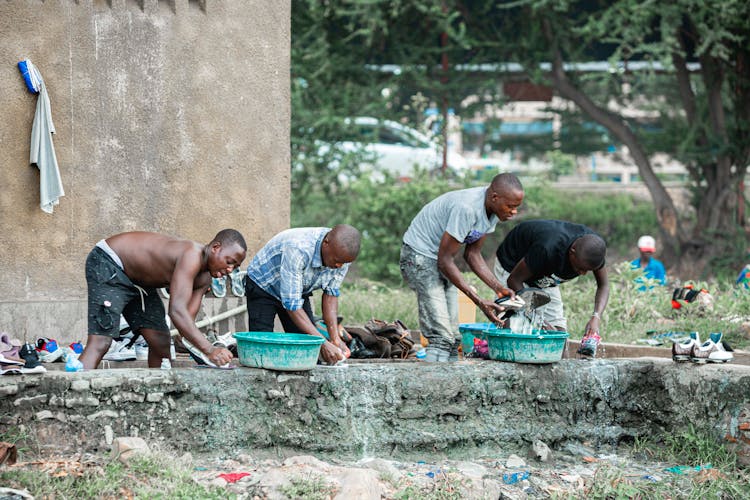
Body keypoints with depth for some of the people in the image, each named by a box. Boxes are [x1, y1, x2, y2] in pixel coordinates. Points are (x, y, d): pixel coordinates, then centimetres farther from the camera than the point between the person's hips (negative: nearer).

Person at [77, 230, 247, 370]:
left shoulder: (204, 279, -1)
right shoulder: (192, 256, -31)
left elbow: (188, 319, -6)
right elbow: (177, 310, -40)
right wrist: (209, 350, -44)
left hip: (137, 280, 10)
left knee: (161, 343, 7)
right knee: (100, 342, -22)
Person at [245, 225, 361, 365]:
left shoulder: (342, 255, -23)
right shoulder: (298, 249, -43)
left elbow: (331, 294, -8)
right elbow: (291, 304, -39)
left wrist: (335, 337, -21)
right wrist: (323, 343, -42)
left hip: (299, 291, 6)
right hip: (263, 287, -5)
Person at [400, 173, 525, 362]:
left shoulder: (493, 211, -3)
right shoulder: (466, 208, -30)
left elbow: (472, 254, 5)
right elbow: (445, 260, -27)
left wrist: (499, 288, -7)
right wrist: (479, 302, -27)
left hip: (440, 259, 10)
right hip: (420, 256, -10)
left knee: (453, 337, 7)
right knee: (441, 337, -18)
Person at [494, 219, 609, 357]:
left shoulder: (592, 247, -25)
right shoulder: (548, 248, -42)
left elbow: (603, 285, -12)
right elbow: (514, 280, -32)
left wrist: (596, 317, -31)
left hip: (544, 281, 6)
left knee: (559, 331, -5)